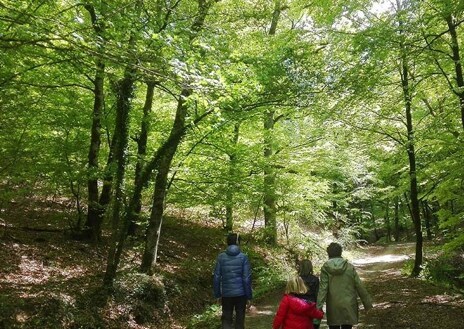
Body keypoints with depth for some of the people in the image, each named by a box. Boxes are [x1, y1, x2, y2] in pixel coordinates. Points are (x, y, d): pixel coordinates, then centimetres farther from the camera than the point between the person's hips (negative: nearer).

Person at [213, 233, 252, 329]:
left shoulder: (221, 257, -3)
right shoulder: (243, 257, -8)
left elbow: (216, 277, -2)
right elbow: (247, 278, -9)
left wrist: (218, 295, 8)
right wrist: (249, 297, -2)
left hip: (226, 294, 1)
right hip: (241, 294, -1)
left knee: (226, 320, 11)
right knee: (239, 320, 14)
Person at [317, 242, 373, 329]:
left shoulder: (325, 268, -7)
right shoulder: (350, 267, -4)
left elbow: (323, 288, -13)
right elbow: (360, 286, -2)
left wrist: (319, 307, -13)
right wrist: (367, 303, 8)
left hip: (333, 307, -1)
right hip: (349, 306, 1)